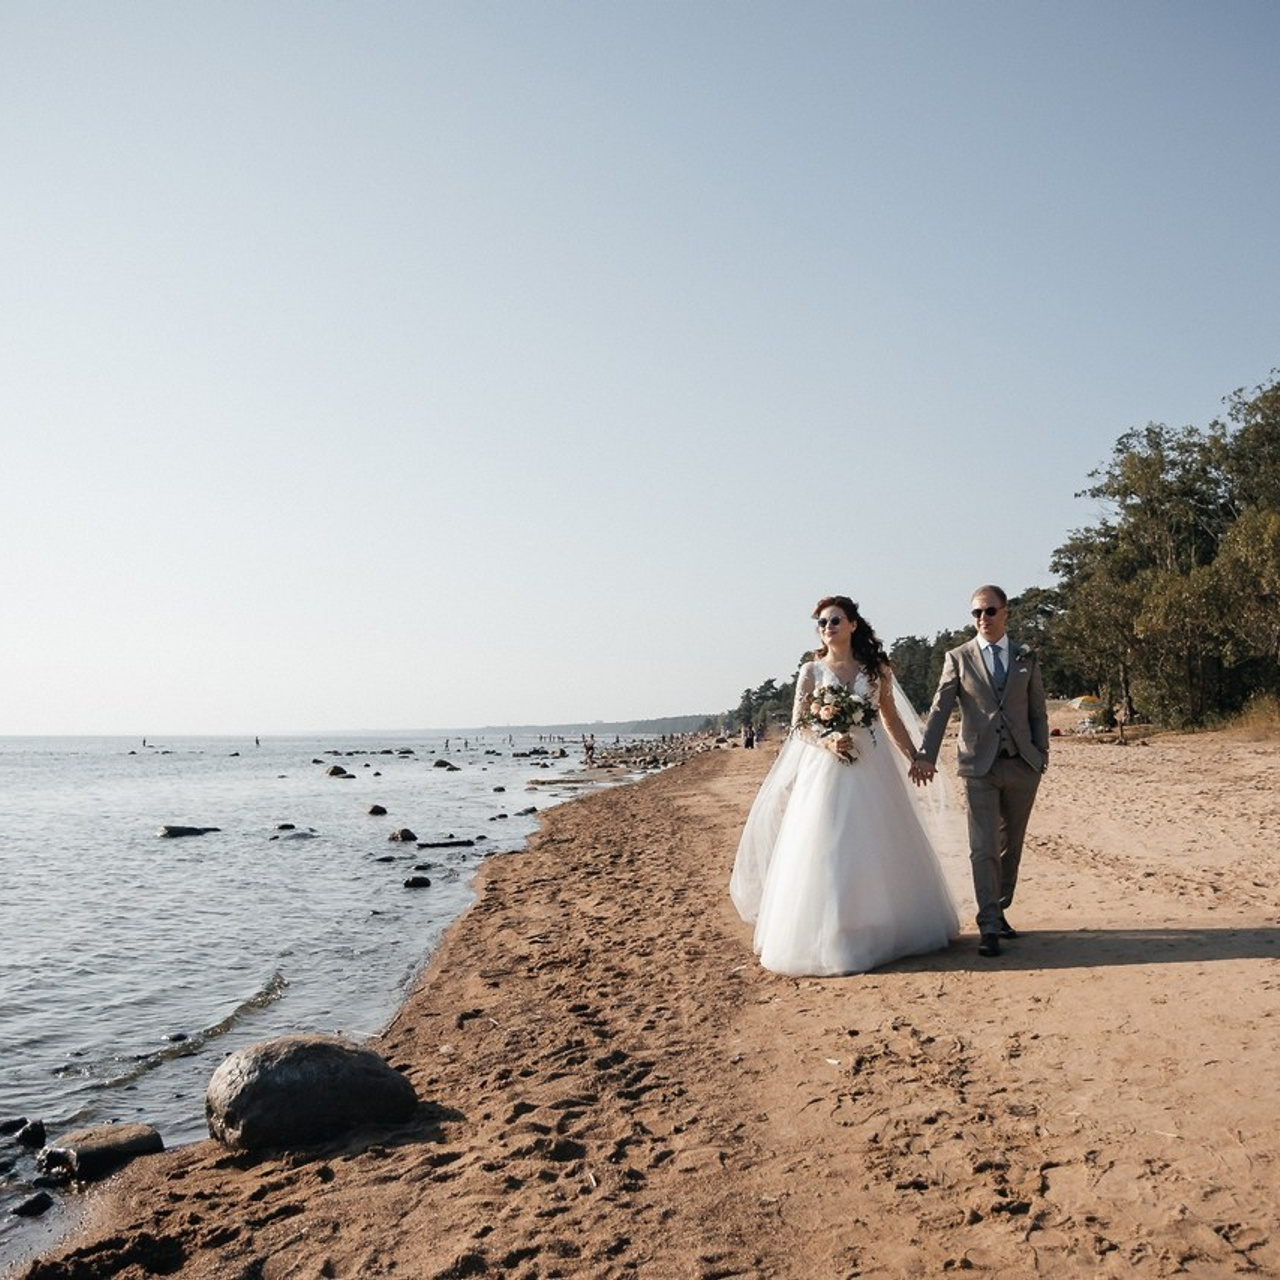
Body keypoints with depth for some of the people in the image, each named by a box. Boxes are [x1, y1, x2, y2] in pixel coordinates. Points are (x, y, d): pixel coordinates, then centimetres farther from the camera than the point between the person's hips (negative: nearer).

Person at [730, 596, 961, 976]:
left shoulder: (875, 667, 7)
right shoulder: (811, 670, 2)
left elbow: (892, 718, 12)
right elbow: (798, 725, 0)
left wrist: (915, 757, 8)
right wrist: (827, 742, -17)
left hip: (872, 767, 2)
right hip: (826, 770, -2)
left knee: (880, 849, 7)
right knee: (826, 852, -3)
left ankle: (886, 929, 23)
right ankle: (827, 940, 7)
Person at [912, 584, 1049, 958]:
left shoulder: (1026, 658, 10)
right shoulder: (958, 658, 3)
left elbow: (1038, 712, 12)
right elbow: (940, 709, -3)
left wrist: (1042, 755, 3)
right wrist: (926, 755, -12)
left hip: (1022, 765, 3)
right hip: (980, 766, -2)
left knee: (1011, 845, 11)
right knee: (983, 848, -8)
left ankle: (999, 912, 26)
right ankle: (989, 928, -5)